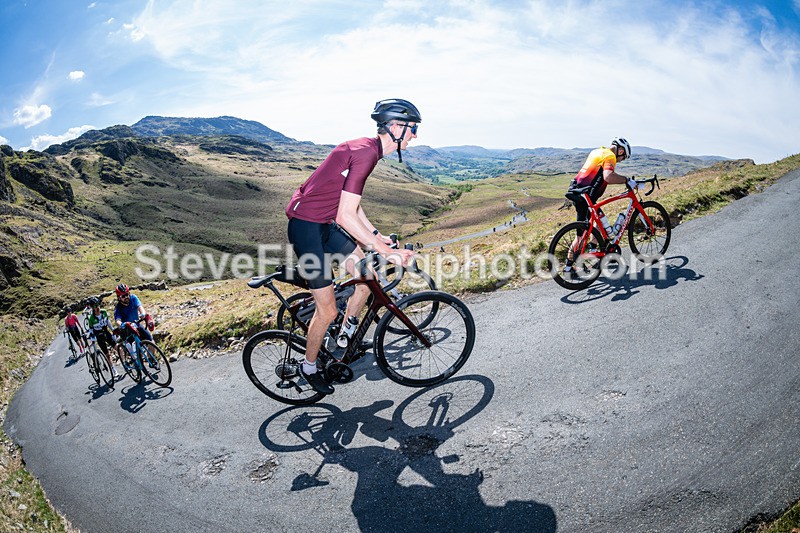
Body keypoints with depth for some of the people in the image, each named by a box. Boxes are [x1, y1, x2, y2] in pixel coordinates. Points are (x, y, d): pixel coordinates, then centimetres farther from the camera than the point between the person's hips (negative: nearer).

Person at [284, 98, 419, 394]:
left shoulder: (367, 148, 9)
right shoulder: (365, 152, -23)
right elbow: (345, 216, -27)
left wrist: (375, 235, 15)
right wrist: (387, 252, -24)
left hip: (324, 223, 10)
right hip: (306, 226, -10)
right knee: (328, 310, -3)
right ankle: (309, 367, 22)